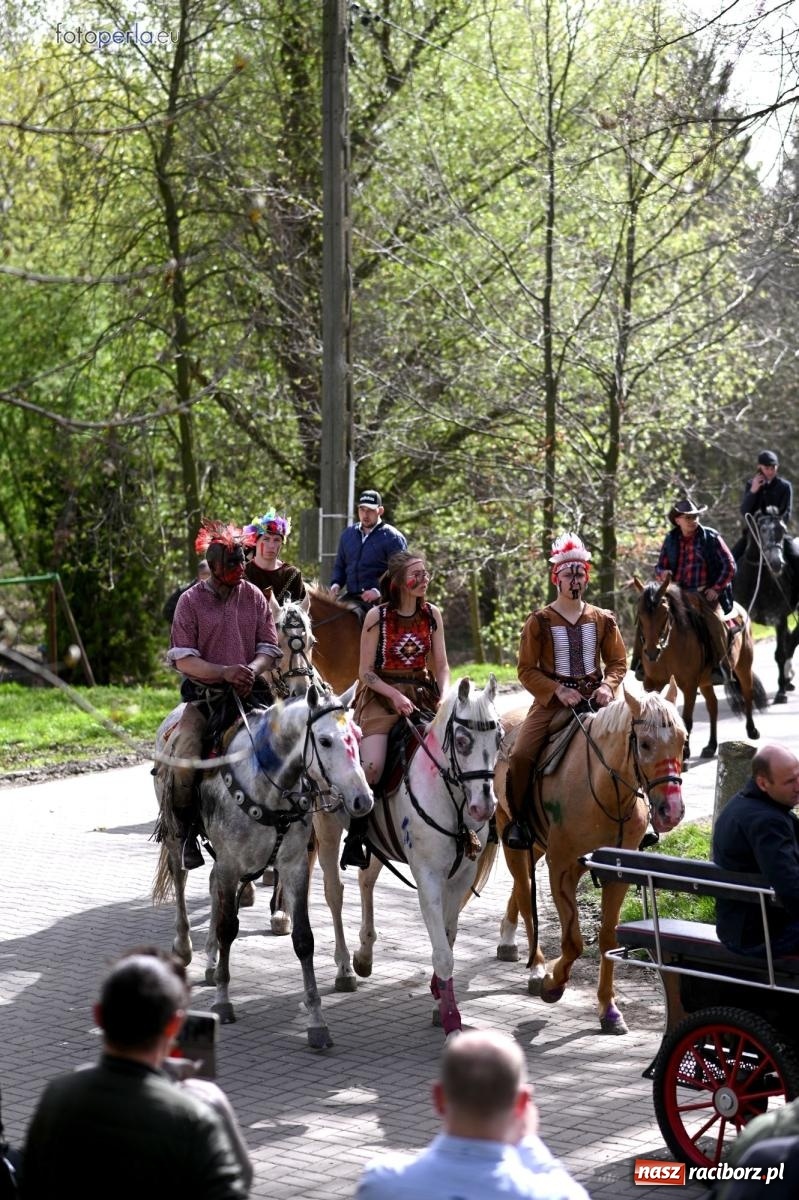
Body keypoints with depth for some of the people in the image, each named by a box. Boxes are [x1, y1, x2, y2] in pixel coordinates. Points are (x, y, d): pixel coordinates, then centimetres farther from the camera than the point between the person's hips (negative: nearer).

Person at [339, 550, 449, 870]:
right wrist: (395, 696, -18)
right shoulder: (377, 616, -4)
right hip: (380, 696, -4)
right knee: (371, 766, -23)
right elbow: (366, 672, -4)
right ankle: (354, 839, -10)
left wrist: (444, 699, -8)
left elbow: (441, 666, 9)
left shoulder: (432, 615, 8)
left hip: (422, 696, 4)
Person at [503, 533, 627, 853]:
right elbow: (526, 669, -2)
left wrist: (608, 685, -9)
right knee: (520, 755, -22)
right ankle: (518, 819, -2)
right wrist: (558, 691, -16)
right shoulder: (539, 621, -2)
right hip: (552, 701, -3)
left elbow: (618, 661, 12)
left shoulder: (602, 620, 6)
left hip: (595, 700, 3)